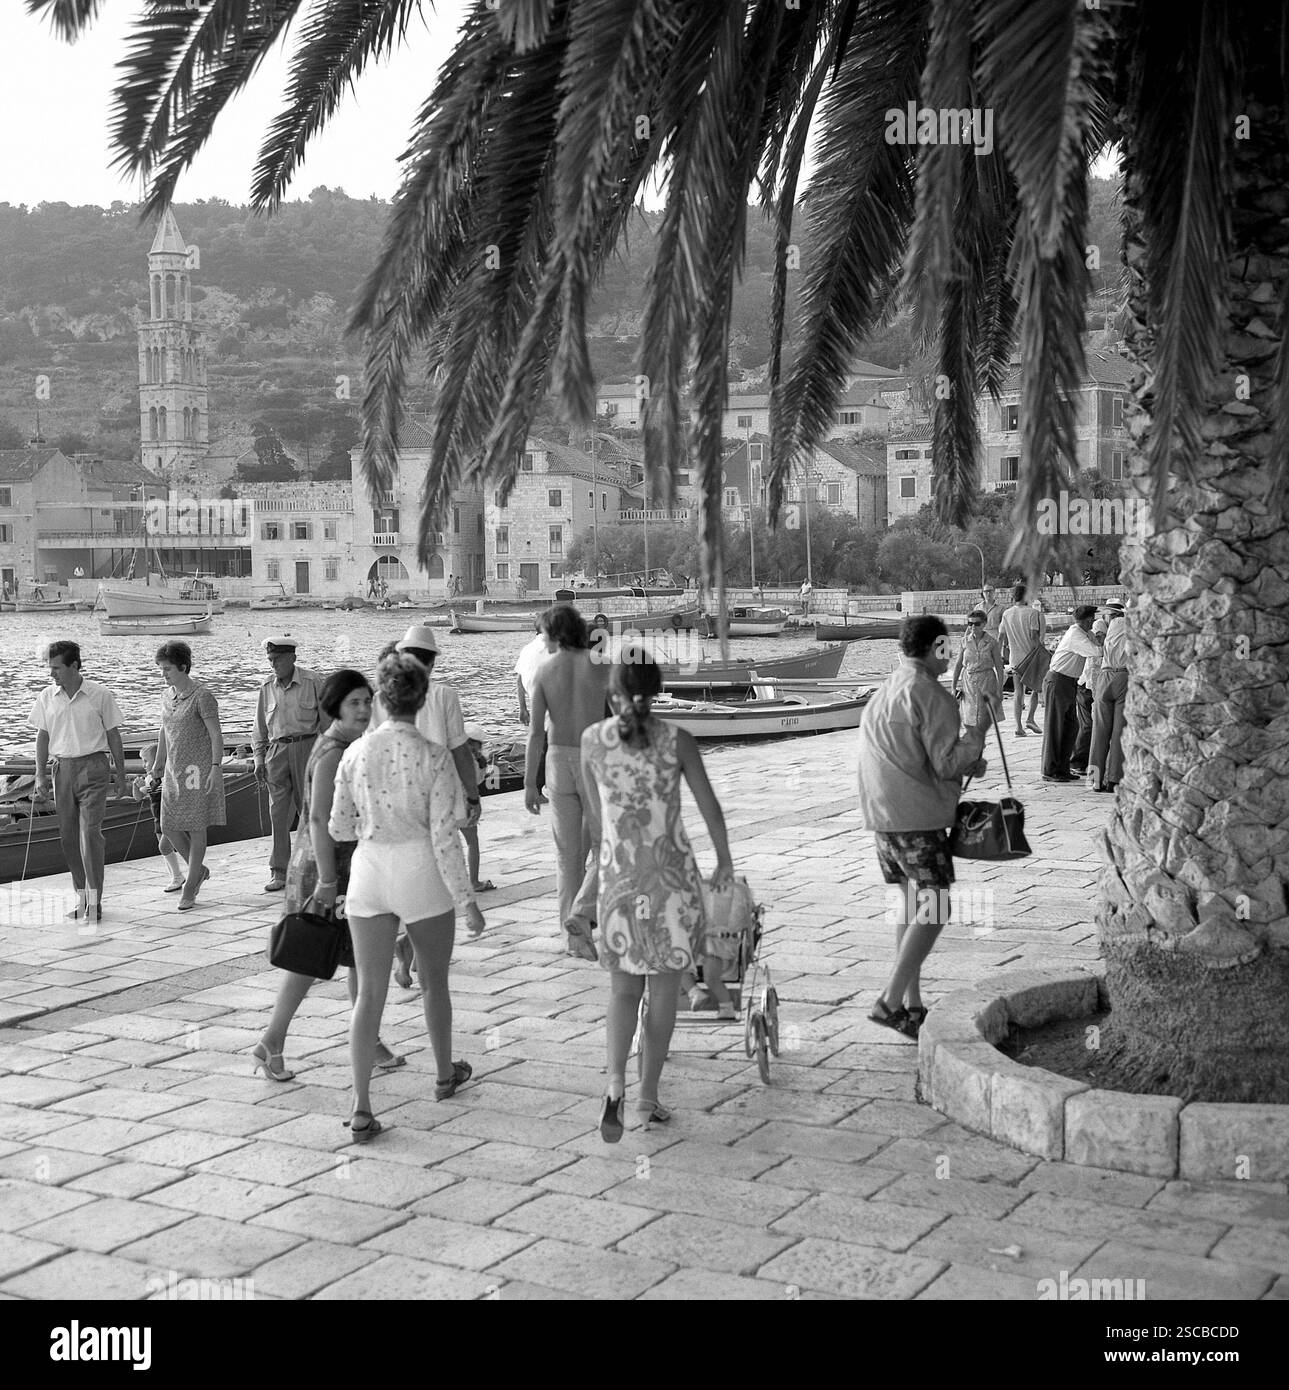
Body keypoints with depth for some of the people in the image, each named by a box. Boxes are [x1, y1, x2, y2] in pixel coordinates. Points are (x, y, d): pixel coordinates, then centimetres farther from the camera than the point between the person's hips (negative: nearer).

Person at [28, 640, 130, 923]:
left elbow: (113, 736, 2)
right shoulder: (47, 697, 4)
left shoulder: (100, 695, -5)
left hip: (93, 766, -4)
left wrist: (121, 777, 4)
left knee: (90, 832, -13)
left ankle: (94, 901, -8)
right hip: (62, 769, 4)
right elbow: (42, 737, 10)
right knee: (68, 836, 7)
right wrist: (40, 776, 2)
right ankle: (81, 897, 20)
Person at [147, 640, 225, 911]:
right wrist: (158, 764, 26)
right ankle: (199, 870, 25)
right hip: (174, 771, 7)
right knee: (169, 827, 4)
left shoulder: (202, 697, -12)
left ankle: (189, 890, 4)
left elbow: (216, 735, -15)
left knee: (196, 827, -2)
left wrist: (216, 767, -23)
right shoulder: (167, 695, 10)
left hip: (199, 769, -7)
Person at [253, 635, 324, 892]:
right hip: (277, 750, 3)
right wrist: (259, 758, 8)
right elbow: (260, 727, 15)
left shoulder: (312, 682, -3)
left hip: (306, 747, -3)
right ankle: (278, 872, 5)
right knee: (278, 812, 0)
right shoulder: (267, 688, 8)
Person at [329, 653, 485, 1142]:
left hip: (369, 871, 2)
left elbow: (338, 828, 4)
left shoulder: (356, 753, -3)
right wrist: (466, 899, -6)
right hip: (422, 873, -2)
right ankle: (445, 1074, 40)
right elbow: (443, 835, -13)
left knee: (369, 992, 4)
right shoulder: (434, 756, -13)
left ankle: (361, 1107, -2)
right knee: (433, 981, 20)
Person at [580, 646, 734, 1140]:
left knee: (623, 988, 14)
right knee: (663, 989, 12)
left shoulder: (592, 739, -4)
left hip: (618, 877, 1)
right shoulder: (677, 741, -9)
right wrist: (725, 861, 15)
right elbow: (711, 809, -2)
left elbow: (596, 812, 9)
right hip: (672, 876, -1)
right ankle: (648, 1096, 18)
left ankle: (616, 1085, -7)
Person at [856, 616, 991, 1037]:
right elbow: (946, 763, -16)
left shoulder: (883, 692, 17)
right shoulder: (932, 697, -12)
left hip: (880, 812, 9)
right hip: (917, 817, -9)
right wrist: (980, 728, -4)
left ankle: (912, 1004, 17)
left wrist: (968, 765, 21)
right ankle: (891, 1001, -11)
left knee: (908, 903, 14)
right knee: (934, 907, -4)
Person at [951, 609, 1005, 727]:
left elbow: (999, 667, -2)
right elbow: (958, 665, 7)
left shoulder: (992, 642, -5)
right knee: (969, 722, 4)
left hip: (986, 682, -2)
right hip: (968, 682, 2)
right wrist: (953, 686, 3)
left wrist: (999, 690, -7)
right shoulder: (965, 641, 1)